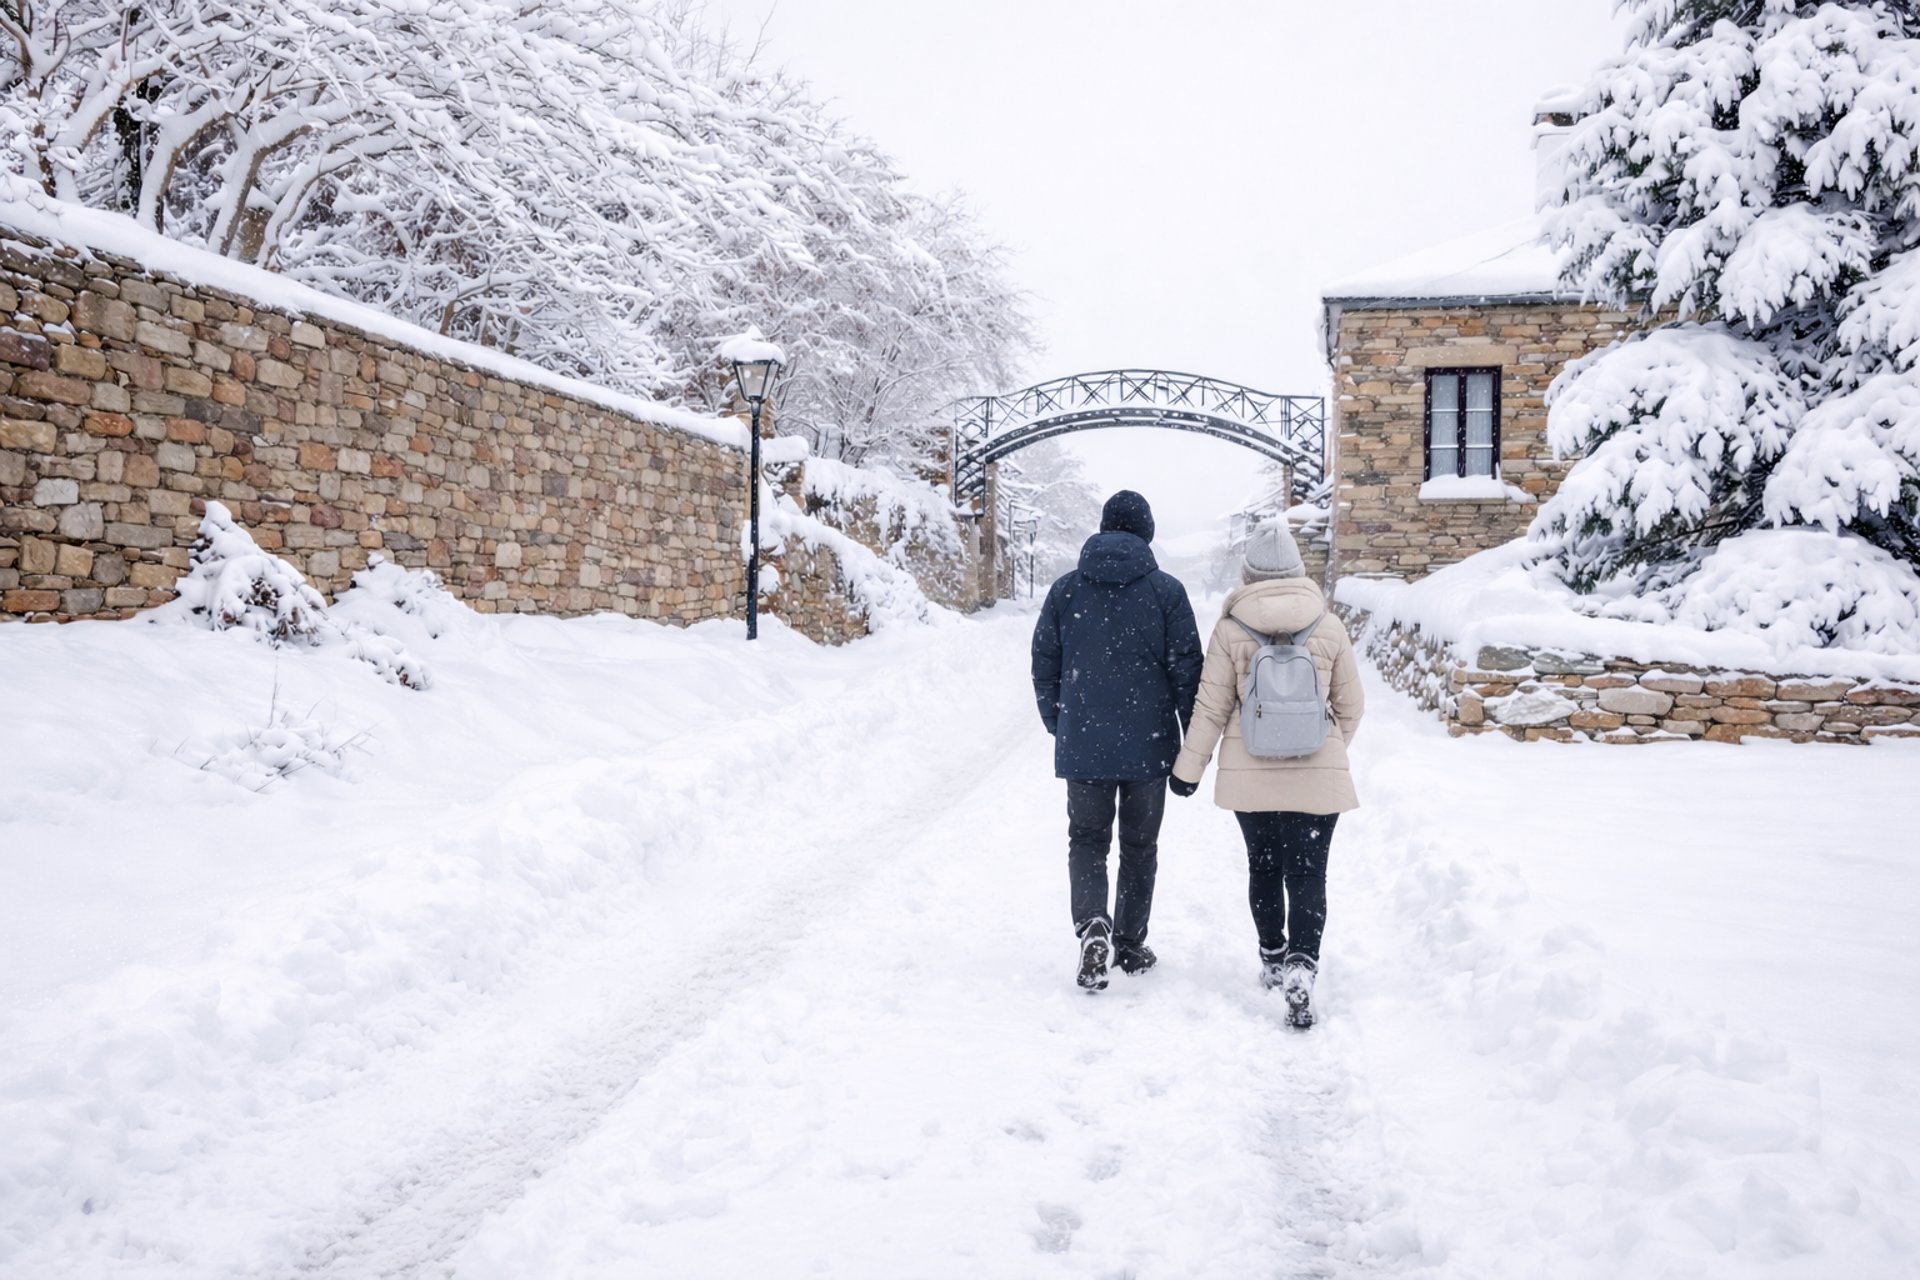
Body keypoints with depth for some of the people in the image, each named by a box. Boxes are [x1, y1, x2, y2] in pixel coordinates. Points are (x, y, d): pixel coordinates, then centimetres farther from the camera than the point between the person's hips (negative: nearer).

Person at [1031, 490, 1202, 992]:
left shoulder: (1066, 589, 1)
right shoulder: (1167, 591, -5)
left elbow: (1044, 665, 5)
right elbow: (1187, 671, -4)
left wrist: (1058, 726, 19)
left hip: (1083, 745, 1)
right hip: (1148, 745, -1)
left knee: (1087, 839, 11)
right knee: (1139, 845, 14)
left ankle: (1092, 924, -13)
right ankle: (1131, 945, 21)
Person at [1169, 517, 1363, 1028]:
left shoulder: (1230, 630, -6)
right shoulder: (1329, 628, -1)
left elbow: (1211, 706, -3)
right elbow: (1351, 706, 7)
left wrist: (1189, 768, 7)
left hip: (1250, 774, 0)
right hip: (1317, 775, 0)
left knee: (1263, 867, 18)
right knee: (1307, 875, 1)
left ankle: (1273, 959, 30)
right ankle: (1301, 965, -16)